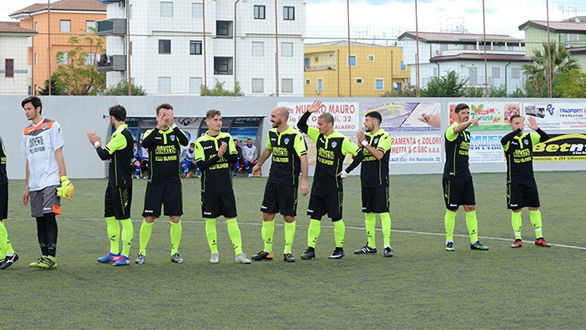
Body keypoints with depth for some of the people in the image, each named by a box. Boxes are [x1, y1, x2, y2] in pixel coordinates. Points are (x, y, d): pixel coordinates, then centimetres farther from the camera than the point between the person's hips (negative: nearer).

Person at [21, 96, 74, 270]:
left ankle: (51, 257, -13)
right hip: (35, 184, 6)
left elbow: (58, 153, -4)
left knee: (49, 216, -12)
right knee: (39, 218, 5)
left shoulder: (52, 126, 0)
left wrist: (64, 178, -11)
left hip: (50, 182, -6)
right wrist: (27, 187, 19)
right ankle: (44, 256, 9)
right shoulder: (27, 132, 17)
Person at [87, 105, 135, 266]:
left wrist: (96, 143, 2)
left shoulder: (121, 135, -17)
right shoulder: (123, 133, 15)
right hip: (114, 182, 10)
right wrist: (99, 143, 19)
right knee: (110, 216, 14)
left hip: (122, 184, -10)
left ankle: (125, 255, -1)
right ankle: (114, 252, 22)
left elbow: (104, 155, -16)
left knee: (124, 218, -5)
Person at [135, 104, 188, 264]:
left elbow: (185, 142, -16)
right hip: (155, 182, -1)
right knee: (149, 218, -2)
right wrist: (158, 127, -26)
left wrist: (173, 125, -24)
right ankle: (142, 252, 7)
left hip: (173, 182, 1)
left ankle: (175, 252, 13)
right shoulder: (151, 133, 4)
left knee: (175, 218, 1)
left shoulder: (175, 133, 7)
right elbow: (145, 144, -19)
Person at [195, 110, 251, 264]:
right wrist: (218, 156, -17)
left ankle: (239, 253, -2)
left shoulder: (227, 138, 7)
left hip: (226, 185, 2)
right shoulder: (201, 142, -2)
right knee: (210, 219, 3)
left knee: (232, 218, -1)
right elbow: (201, 165, -8)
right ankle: (214, 253, 14)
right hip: (209, 186, -2)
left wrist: (225, 153, -16)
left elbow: (234, 159, 3)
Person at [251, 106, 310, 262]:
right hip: (273, 178, 6)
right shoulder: (271, 133, 7)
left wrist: (304, 181, -24)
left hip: (289, 182, -6)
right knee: (267, 215, 5)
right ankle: (267, 251, 14)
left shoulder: (295, 135, -14)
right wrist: (259, 165, 41)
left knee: (289, 217, 1)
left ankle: (288, 251, 11)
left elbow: (303, 158, -17)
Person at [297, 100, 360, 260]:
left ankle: (339, 249, 14)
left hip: (334, 185, -5)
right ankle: (310, 249, 6)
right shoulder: (318, 136, 5)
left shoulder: (342, 140, -11)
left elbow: (359, 154, -6)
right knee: (314, 217, 4)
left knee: (336, 217, 3)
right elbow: (301, 126, 10)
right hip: (318, 184, 5)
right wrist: (308, 112, -4)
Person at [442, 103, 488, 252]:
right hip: (452, 176, -7)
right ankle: (449, 241, 11)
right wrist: (470, 122, -55)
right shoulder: (452, 129, -10)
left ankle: (474, 241, 8)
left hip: (465, 175, 7)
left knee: (471, 208, 4)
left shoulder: (467, 133, 16)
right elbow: (458, 128, -36)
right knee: (452, 210, 0)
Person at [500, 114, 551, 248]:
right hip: (514, 181, -3)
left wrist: (536, 129, -29)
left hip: (529, 179, 3)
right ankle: (518, 239, 8)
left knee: (534, 208, 4)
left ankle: (539, 238, 10)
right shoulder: (509, 140, -6)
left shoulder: (529, 137, 4)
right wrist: (518, 129, -42)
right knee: (516, 209, 0)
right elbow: (503, 140, -31)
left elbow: (545, 138, -10)